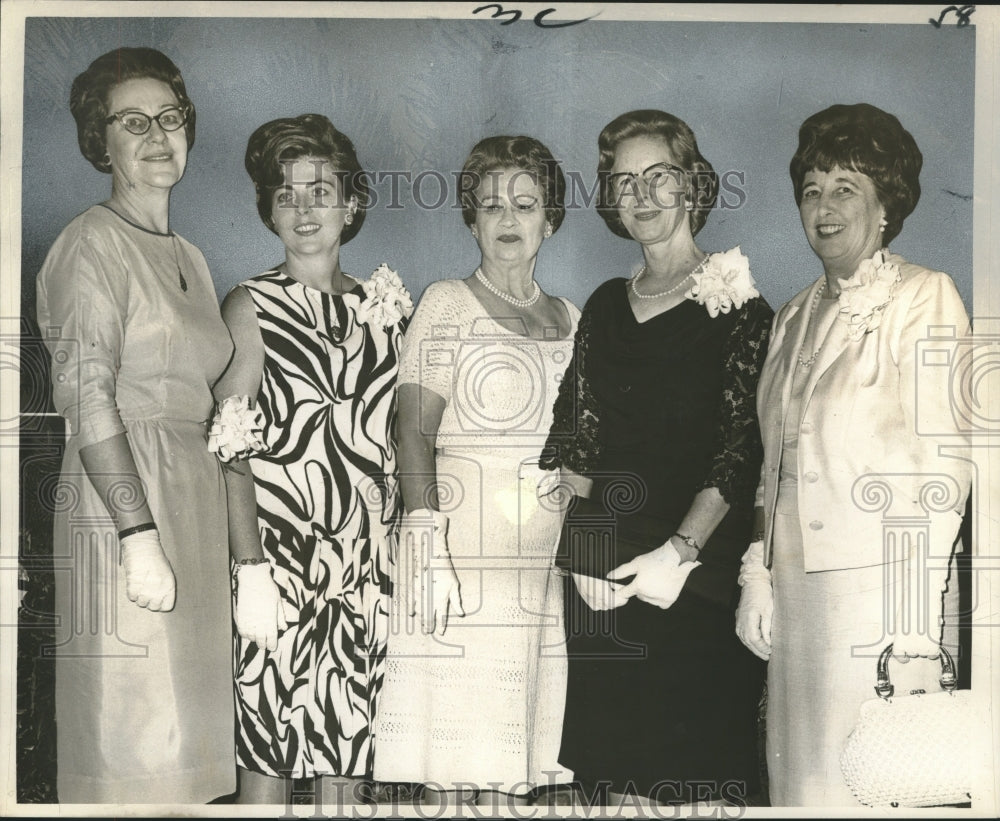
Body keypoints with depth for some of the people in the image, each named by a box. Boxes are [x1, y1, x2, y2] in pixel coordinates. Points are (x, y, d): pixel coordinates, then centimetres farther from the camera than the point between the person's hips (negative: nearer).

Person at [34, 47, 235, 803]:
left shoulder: (190, 256, 18)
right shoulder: (93, 242, -6)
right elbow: (88, 396, -16)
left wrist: (216, 527, 14)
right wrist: (138, 533, -23)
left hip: (195, 496, 8)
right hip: (122, 493, -8)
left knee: (184, 728, 12)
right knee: (135, 730, -5)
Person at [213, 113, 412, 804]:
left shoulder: (384, 306, 11)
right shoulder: (251, 307, -1)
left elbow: (398, 440, 13)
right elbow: (234, 457, -7)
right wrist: (251, 571, -15)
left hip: (368, 567, 4)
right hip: (280, 561, -4)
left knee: (352, 752, 7)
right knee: (270, 748, -1)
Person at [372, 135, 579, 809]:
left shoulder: (569, 319, 16)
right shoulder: (446, 304, 2)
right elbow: (415, 433, -6)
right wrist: (427, 546, -18)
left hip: (549, 550, 4)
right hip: (465, 544, -4)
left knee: (515, 753, 5)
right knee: (453, 748, -4)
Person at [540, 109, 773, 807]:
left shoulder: (736, 305, -2)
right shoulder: (606, 306, 13)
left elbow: (742, 447, -9)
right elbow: (575, 435, 9)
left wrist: (680, 551, -18)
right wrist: (584, 550, -3)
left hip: (698, 574, -4)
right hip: (604, 572, 5)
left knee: (698, 778, 0)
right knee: (620, 771, 10)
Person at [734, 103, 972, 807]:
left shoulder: (923, 297, -4)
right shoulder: (796, 317, 16)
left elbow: (942, 460, -10)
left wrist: (916, 608, -15)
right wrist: (757, 577, 10)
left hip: (878, 580, -6)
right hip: (796, 583, 6)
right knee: (797, 770, 9)